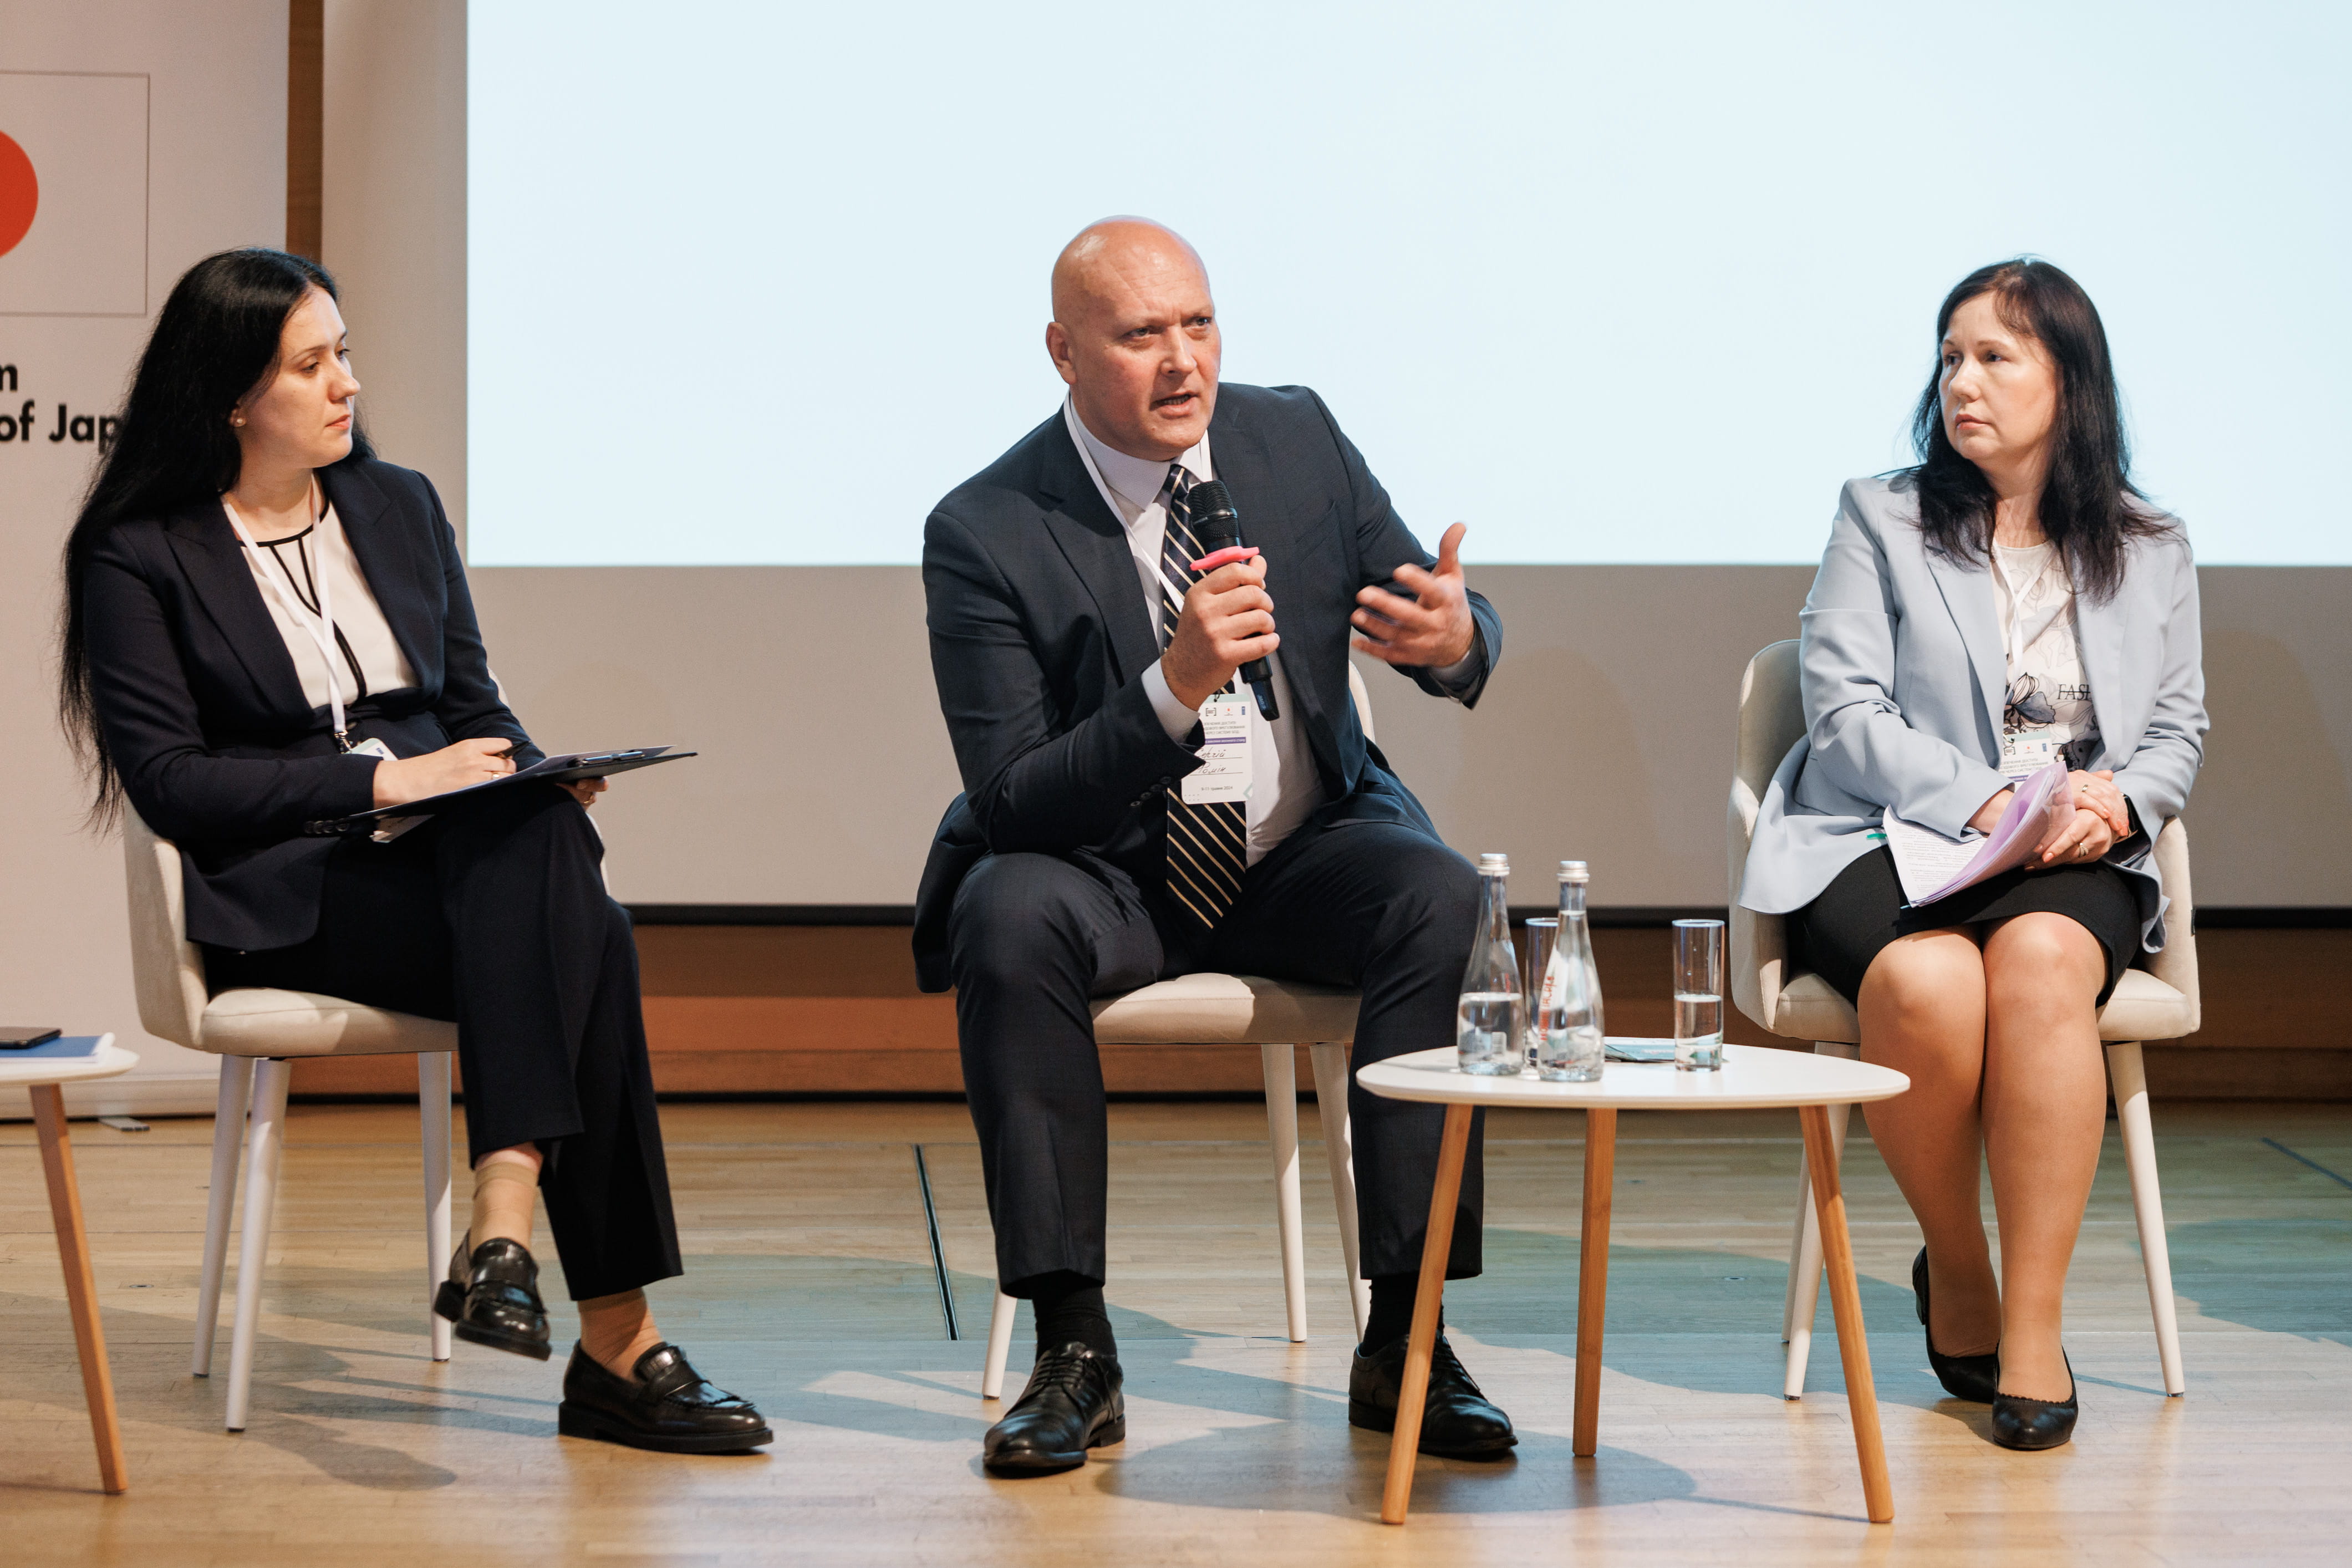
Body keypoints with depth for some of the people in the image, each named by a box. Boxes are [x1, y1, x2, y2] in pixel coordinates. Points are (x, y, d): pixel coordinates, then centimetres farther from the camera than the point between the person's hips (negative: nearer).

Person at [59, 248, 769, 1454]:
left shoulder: (398, 507, 18)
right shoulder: (138, 554, 1)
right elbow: (168, 780, -8)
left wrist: (539, 778, -4)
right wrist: (380, 778, -16)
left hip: (460, 856, 5)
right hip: (283, 897, -5)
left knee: (539, 834, -34)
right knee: (581, 944, -32)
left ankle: (502, 1227, -41)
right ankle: (618, 1339, -37)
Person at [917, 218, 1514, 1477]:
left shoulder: (1297, 438, -2)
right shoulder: (984, 534, -14)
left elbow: (1446, 618, 5)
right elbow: (1011, 801, -19)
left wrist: (1453, 636, -23)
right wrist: (1175, 687, -34)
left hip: (1305, 848, 3)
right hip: (1107, 876, -2)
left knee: (1441, 897, -28)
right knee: (1007, 916, -34)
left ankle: (1404, 1338, -23)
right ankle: (1074, 1350, -26)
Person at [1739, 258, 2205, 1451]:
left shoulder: (2151, 552, 18)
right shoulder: (1879, 520, 10)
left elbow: (2180, 726, 15)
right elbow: (1847, 708, -1)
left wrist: (2116, 800, -9)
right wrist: (1982, 801, -15)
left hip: (2078, 862, 1)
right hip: (1887, 842, -1)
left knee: (2043, 960, -36)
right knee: (1929, 983, -37)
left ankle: (2032, 1329, -30)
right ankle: (1954, 1281, -9)